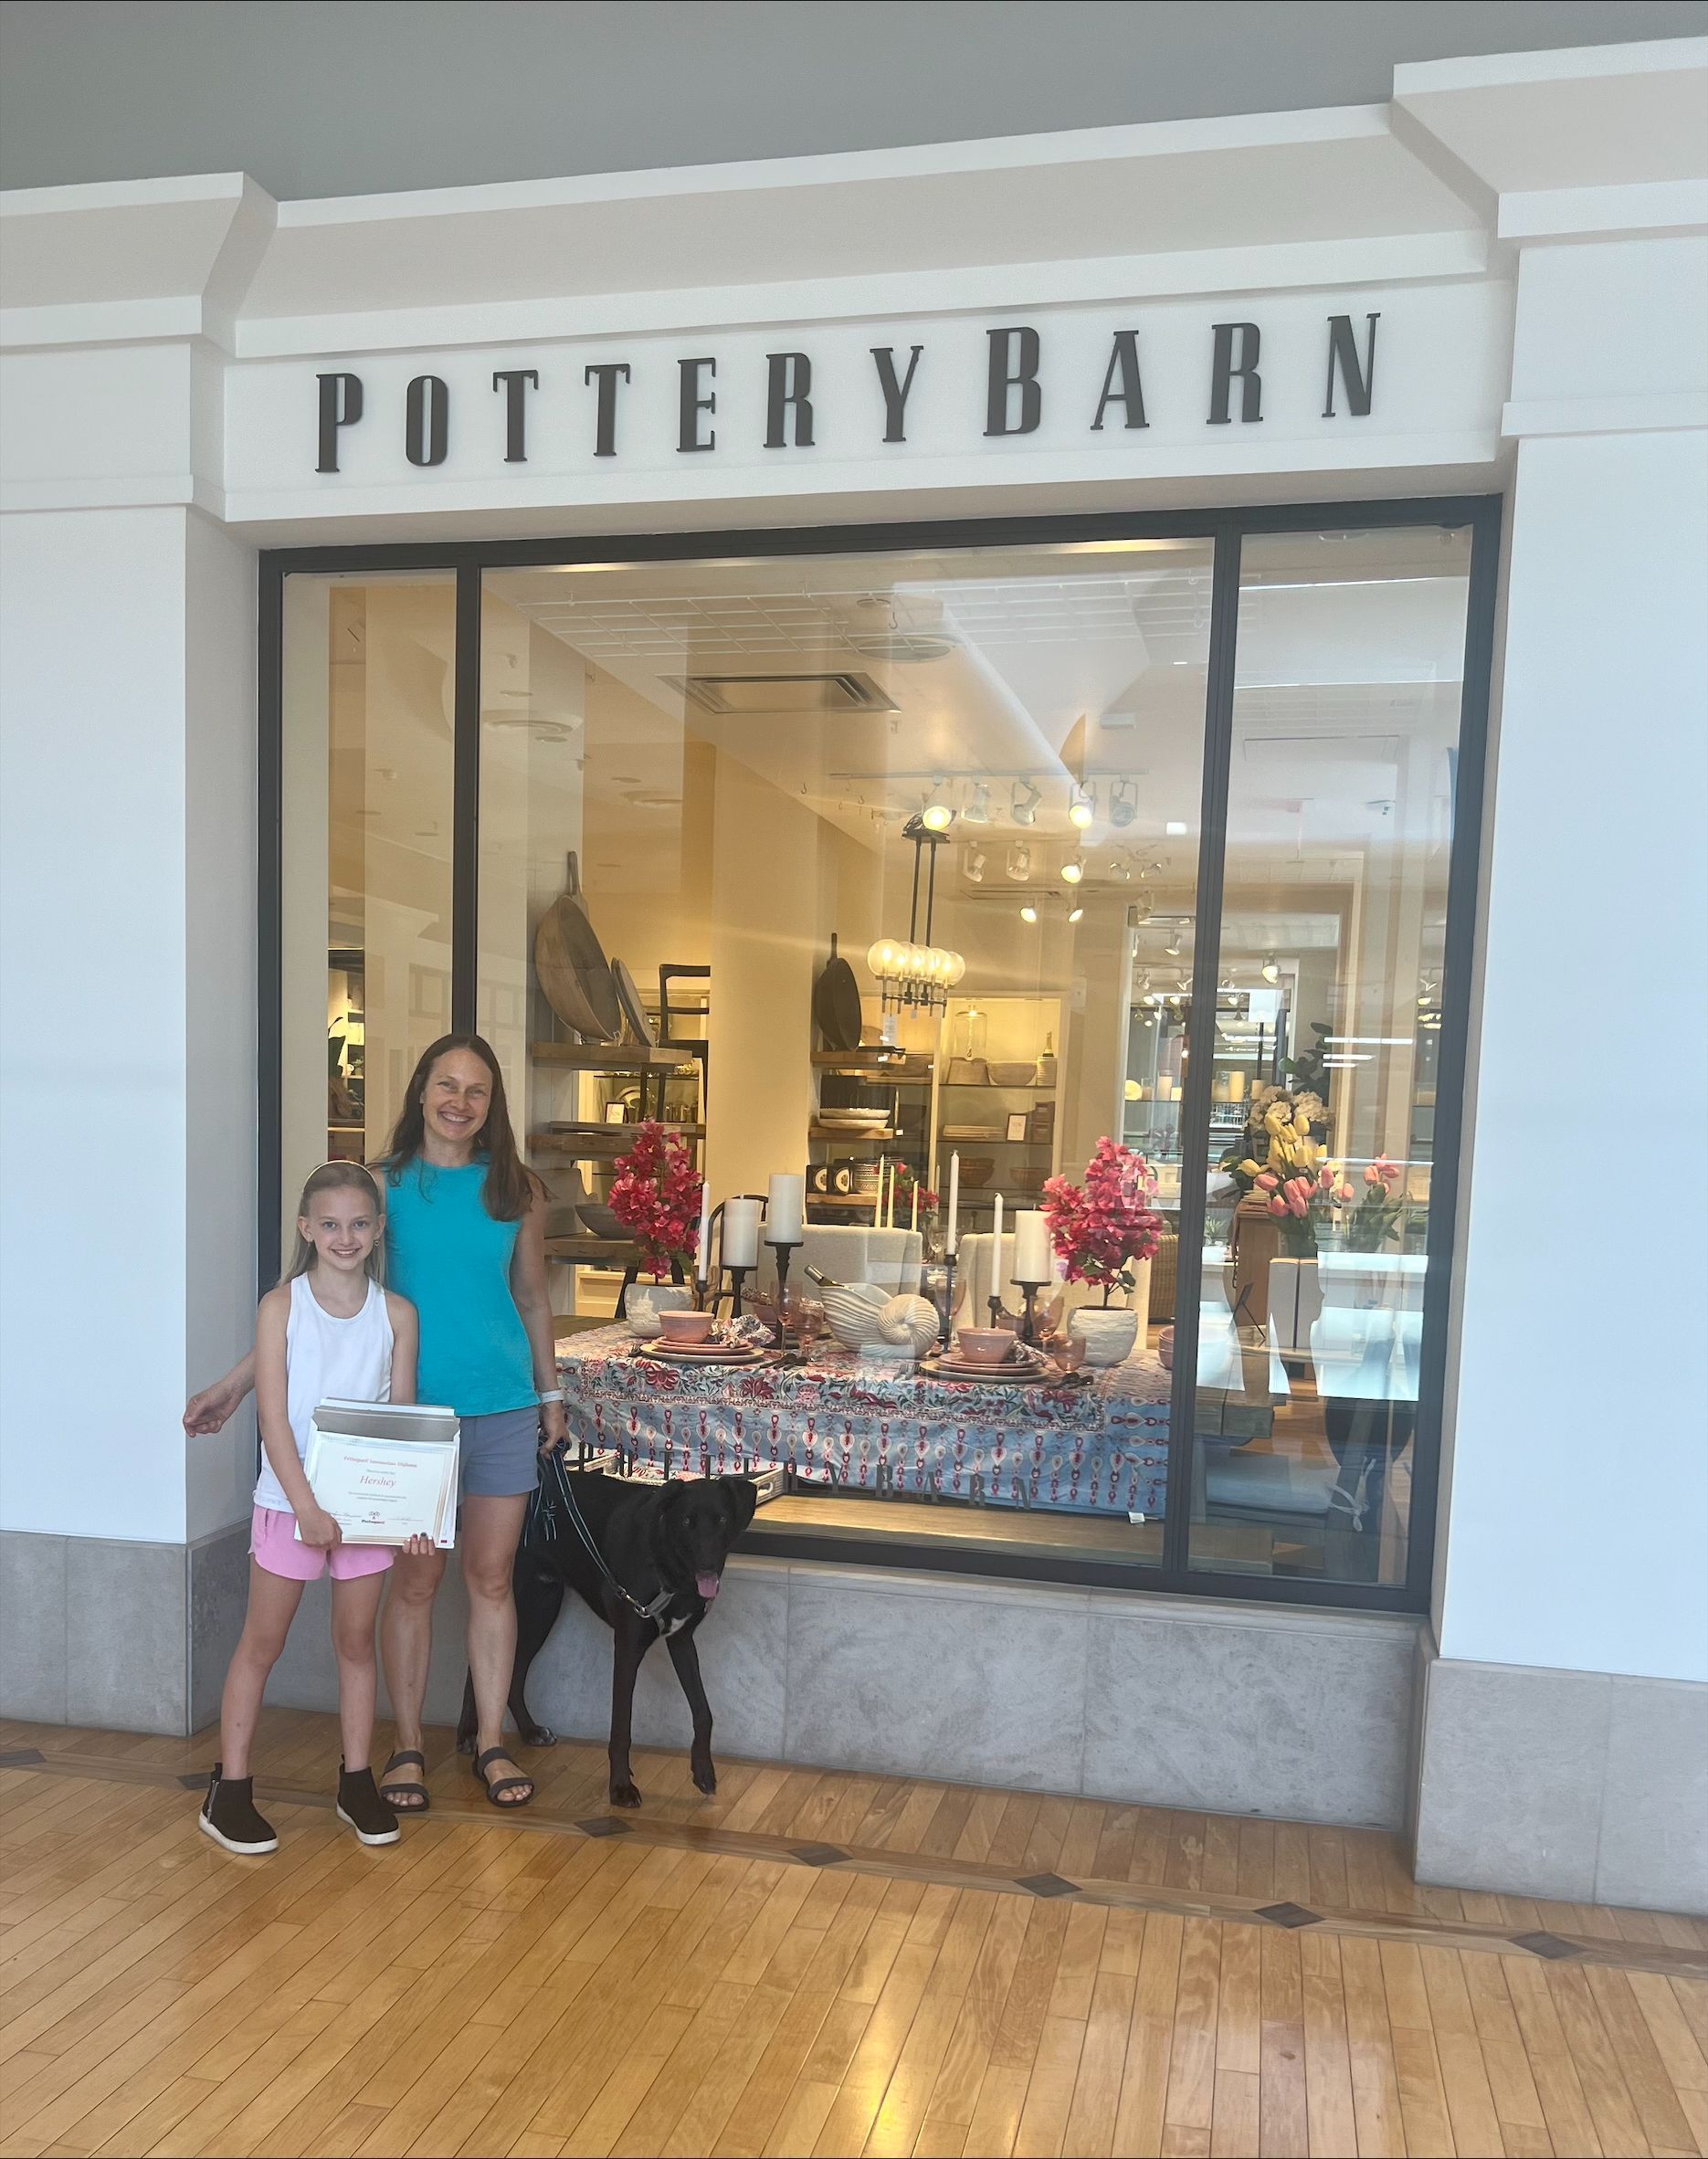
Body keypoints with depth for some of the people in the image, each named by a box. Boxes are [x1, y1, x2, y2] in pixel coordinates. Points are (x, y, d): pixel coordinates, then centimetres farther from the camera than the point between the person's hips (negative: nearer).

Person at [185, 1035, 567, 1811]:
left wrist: (550, 1393, 16)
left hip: (504, 1410, 2)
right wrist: (236, 1382, -5)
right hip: (413, 1411, -1)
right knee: (415, 1581, 8)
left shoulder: (517, 1190, 1)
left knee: (491, 1578, 9)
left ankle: (491, 1741, 24)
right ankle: (407, 1746, 24)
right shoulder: (384, 1184, -4)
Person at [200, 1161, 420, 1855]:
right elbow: (274, 1417, -12)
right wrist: (307, 1506, -18)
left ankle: (356, 1782, 25)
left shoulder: (396, 1313, -2)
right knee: (262, 1640, 8)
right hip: (290, 1498, -2)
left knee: (357, 1640, 12)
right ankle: (229, 1789, 21)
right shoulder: (281, 1306, -8)